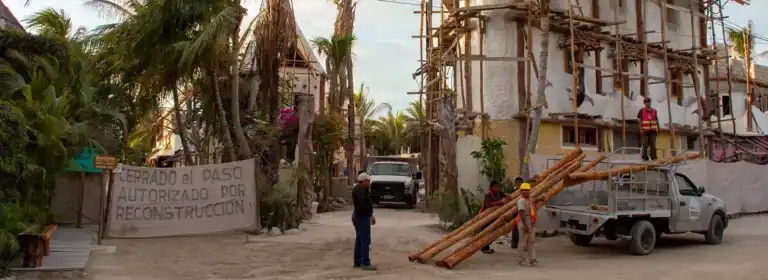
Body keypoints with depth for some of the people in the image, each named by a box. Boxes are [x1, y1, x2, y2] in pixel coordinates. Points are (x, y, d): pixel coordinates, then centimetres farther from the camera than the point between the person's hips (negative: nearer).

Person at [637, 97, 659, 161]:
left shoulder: (654, 111, 11)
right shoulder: (642, 111, 1)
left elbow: (656, 120, 16)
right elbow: (640, 121, -1)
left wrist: (657, 128, 10)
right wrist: (641, 129, -8)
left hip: (653, 130, 3)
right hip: (645, 131, -3)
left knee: (653, 144, 4)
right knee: (645, 144, -4)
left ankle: (653, 157, 9)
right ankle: (644, 157, 1)